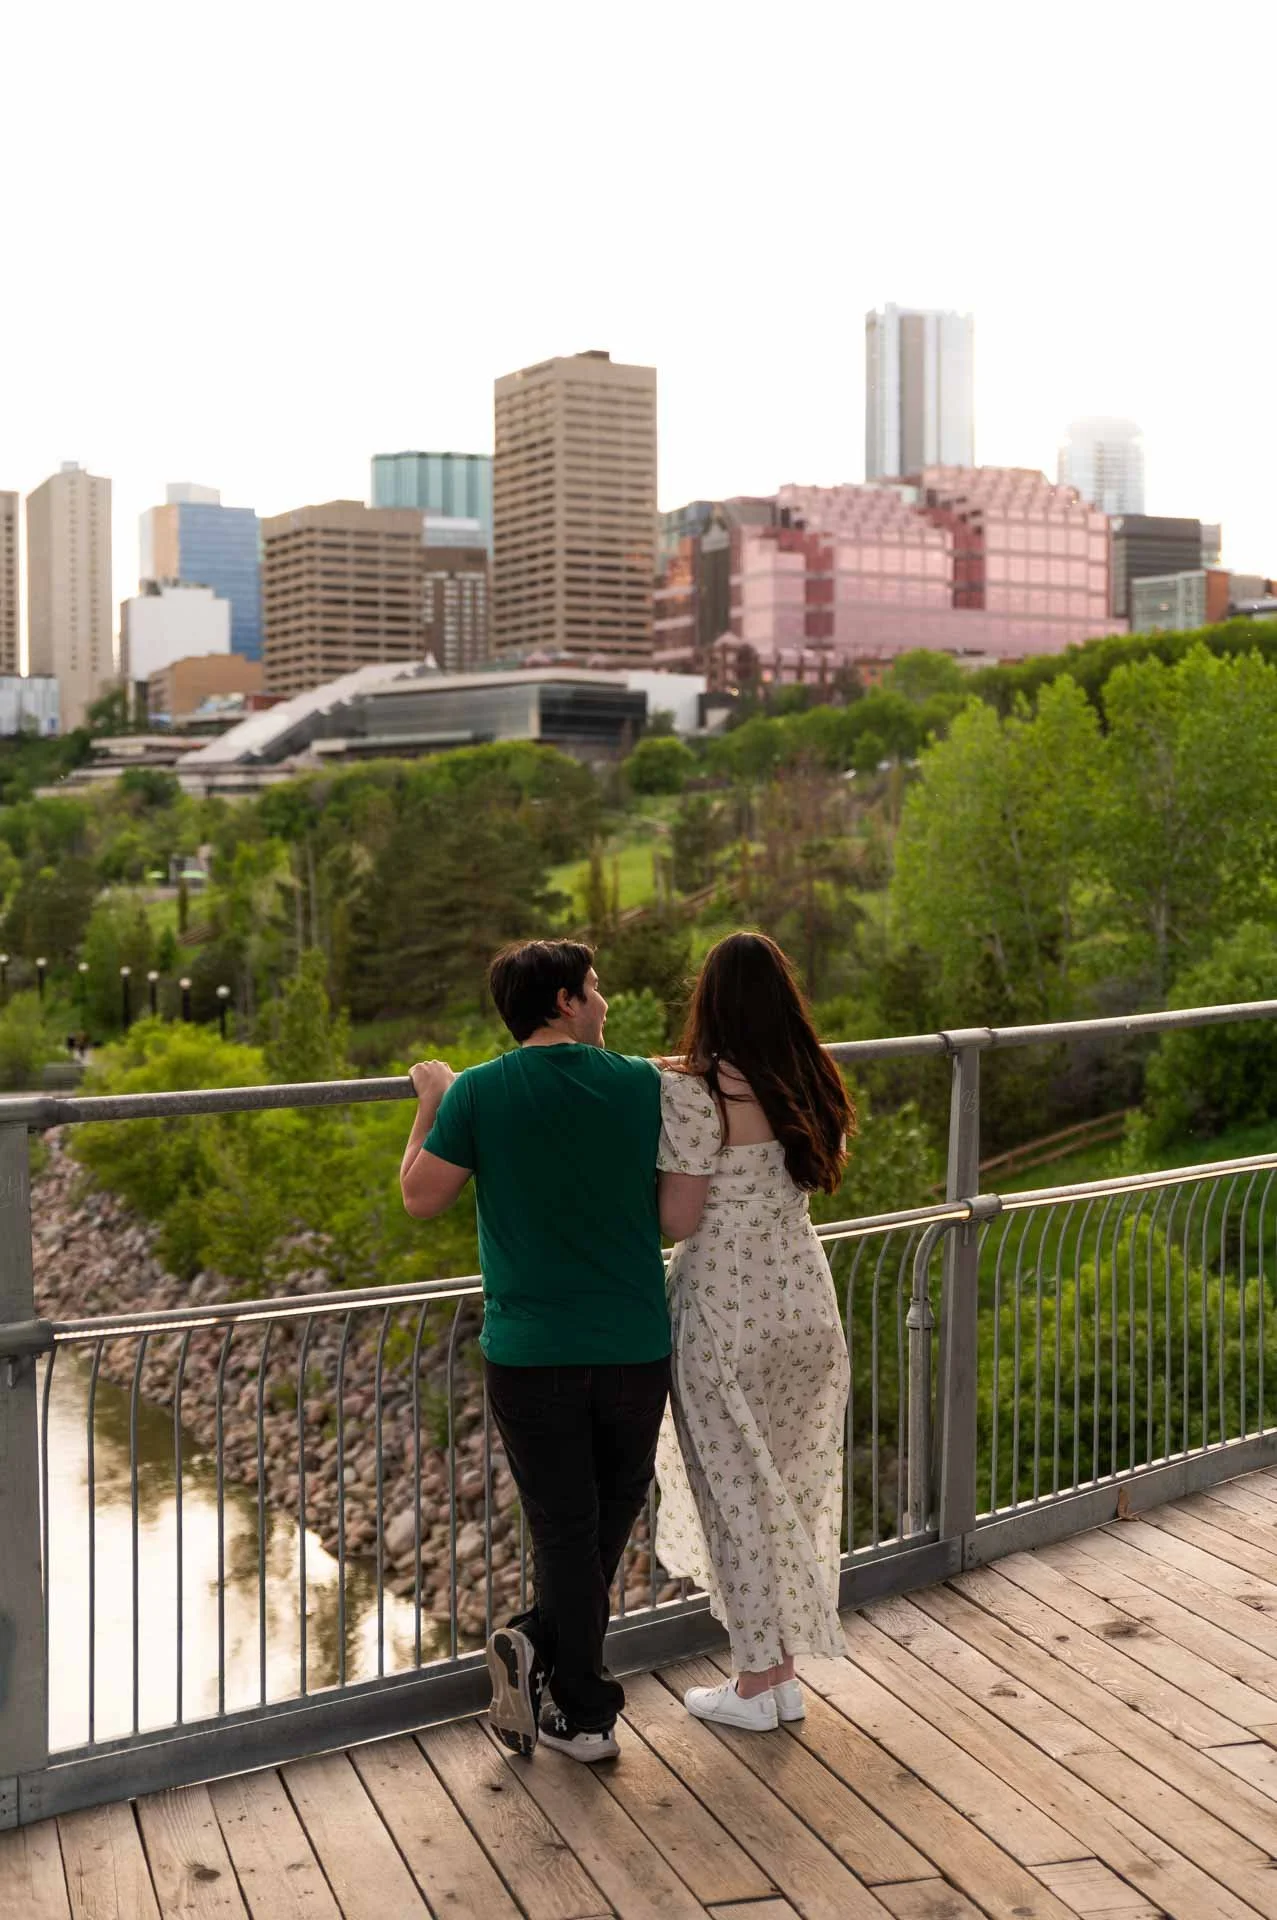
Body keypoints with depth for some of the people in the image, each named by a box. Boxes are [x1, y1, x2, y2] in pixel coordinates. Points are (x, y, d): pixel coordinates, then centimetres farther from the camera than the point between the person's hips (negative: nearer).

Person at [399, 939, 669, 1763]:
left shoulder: (477, 1093, -7)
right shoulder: (644, 1085, -4)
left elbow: (421, 1198, -2)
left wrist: (431, 1102, 11)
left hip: (530, 1353, 0)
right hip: (635, 1347, 1)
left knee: (564, 1527, 9)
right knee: (613, 1514, 19)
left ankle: (586, 1715, 12)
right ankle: (543, 1645, 10)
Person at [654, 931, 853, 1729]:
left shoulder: (696, 1094, -17)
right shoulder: (812, 1085, 3)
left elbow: (678, 1220, -16)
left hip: (728, 1311, -6)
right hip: (806, 1300, 6)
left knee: (736, 1488, 7)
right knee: (792, 1484, 16)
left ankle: (756, 1680, 16)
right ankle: (784, 1671, 26)